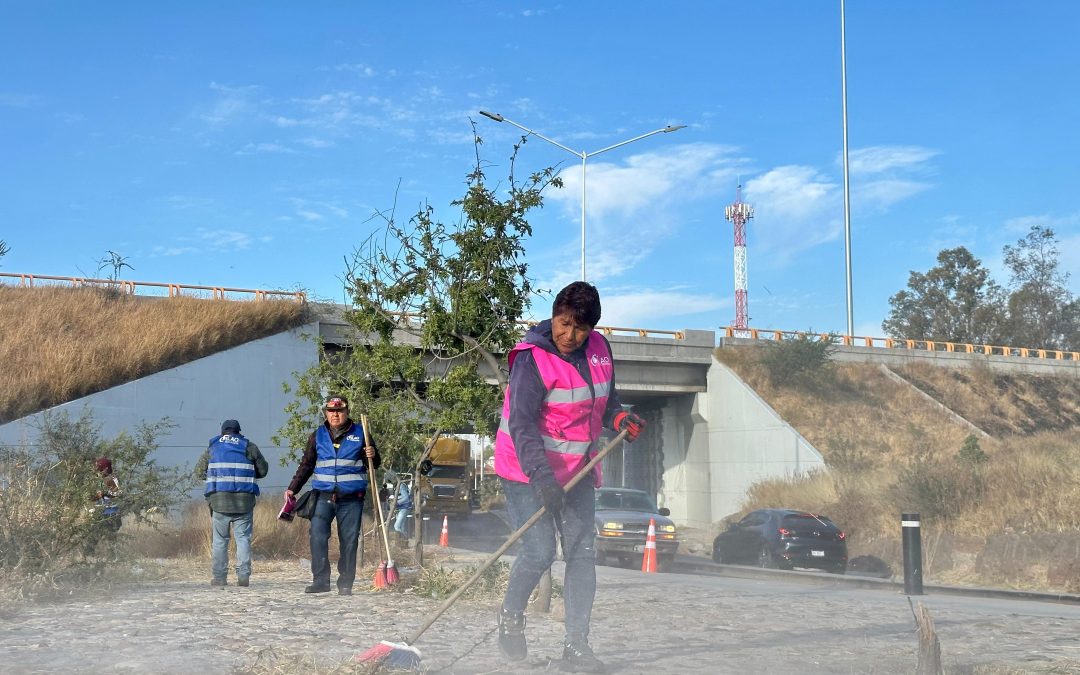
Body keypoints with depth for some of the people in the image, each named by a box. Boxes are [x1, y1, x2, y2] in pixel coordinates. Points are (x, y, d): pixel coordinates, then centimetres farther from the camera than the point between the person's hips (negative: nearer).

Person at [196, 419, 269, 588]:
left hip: (219, 499, 1)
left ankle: (219, 577, 5)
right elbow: (263, 470, 11)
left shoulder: (213, 447, 7)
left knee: (219, 540, 7)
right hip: (244, 500, -1)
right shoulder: (249, 447, 5)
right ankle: (243, 576, -4)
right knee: (243, 539, 3)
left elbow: (199, 471, 13)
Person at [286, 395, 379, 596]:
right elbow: (306, 465, 17)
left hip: (351, 499, -1)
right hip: (323, 496, 1)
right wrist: (292, 489, 10)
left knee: (349, 541, 1)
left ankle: (345, 583, 9)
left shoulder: (359, 434, 6)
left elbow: (374, 463, 11)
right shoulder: (317, 436, 10)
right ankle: (320, 580, -6)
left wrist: (372, 456, -12)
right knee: (317, 537, -12)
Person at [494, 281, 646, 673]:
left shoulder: (599, 349, 2)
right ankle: (510, 619, 15)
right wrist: (541, 476, -38)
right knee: (540, 552, -14)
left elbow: (605, 399, 21)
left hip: (576, 470, 6)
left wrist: (619, 418, -2)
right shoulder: (532, 359, -19)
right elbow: (522, 424, -27)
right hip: (527, 470, -6)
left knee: (582, 553, -1)